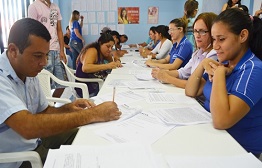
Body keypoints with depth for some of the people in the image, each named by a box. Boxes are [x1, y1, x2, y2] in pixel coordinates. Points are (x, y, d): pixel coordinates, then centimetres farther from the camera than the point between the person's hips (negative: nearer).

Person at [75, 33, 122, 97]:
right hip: (87, 88, -8)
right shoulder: (92, 51, -15)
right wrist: (107, 66, -34)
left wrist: (117, 62, -4)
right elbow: (85, 68, -32)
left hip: (99, 83, 8)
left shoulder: (103, 52, 7)